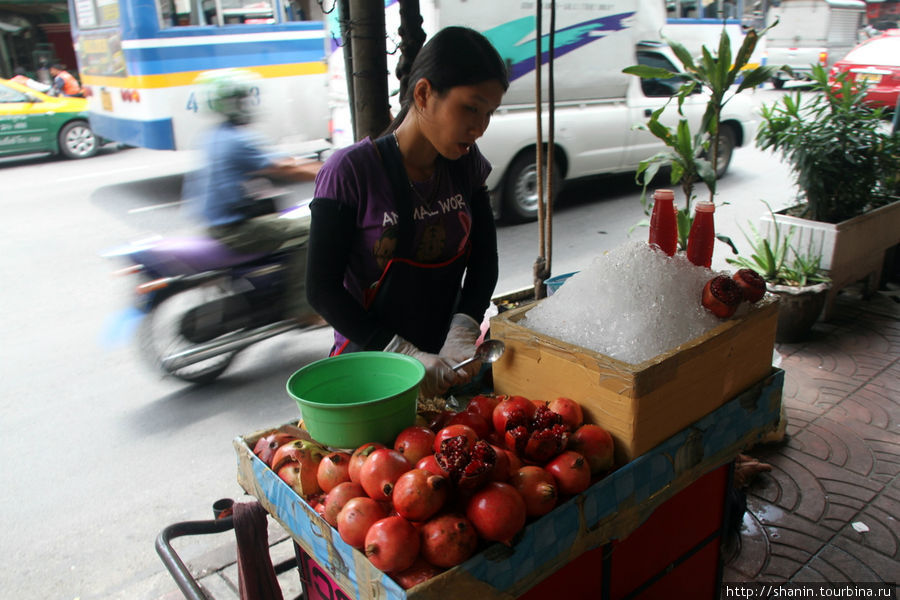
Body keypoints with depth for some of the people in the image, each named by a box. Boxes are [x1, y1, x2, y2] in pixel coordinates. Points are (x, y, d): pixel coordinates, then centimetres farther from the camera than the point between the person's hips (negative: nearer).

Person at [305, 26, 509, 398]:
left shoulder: (467, 165, 0)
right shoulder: (350, 172, -16)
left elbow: (484, 260, 5)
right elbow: (322, 288, -15)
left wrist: (462, 333, -13)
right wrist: (407, 357, -22)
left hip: (447, 362, 4)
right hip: (370, 363, -4)